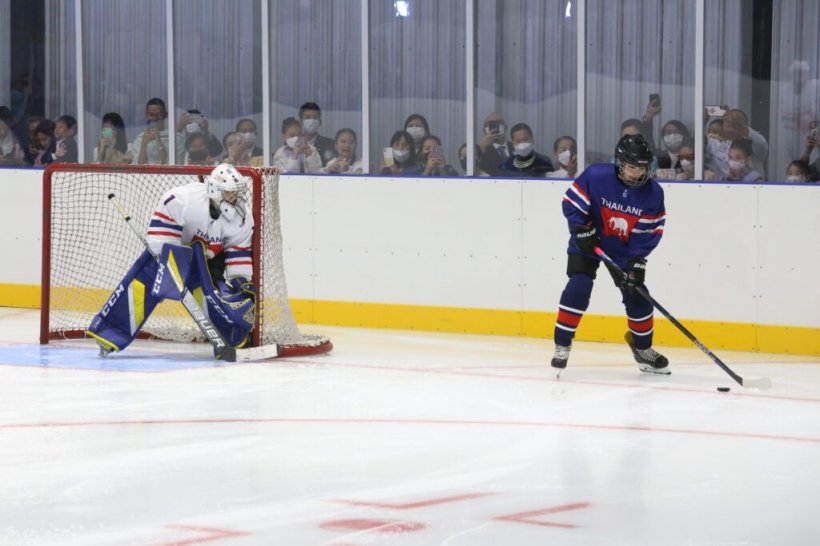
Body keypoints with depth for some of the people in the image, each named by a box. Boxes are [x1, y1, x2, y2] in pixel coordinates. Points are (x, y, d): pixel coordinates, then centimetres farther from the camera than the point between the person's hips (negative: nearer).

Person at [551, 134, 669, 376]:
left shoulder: (653, 193, -15)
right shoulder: (596, 176, -24)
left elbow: (651, 231, -11)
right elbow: (571, 202, -14)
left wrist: (637, 261, -20)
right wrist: (582, 231, -21)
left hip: (625, 249, 3)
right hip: (589, 243, -3)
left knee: (637, 295, 2)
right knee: (578, 287, -19)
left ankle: (643, 348, 24)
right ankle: (562, 345, -9)